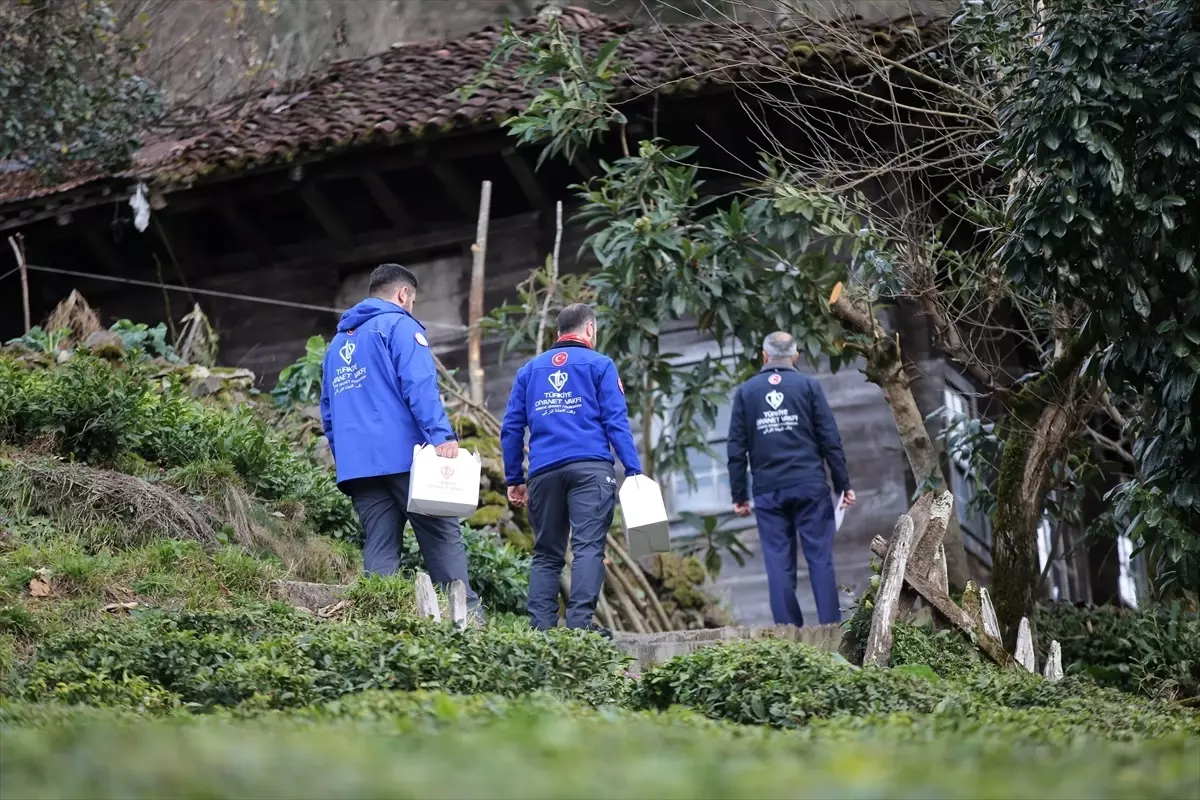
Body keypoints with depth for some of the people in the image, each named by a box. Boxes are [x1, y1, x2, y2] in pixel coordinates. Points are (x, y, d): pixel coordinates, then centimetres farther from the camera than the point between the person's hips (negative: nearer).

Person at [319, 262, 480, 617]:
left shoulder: (338, 342, 24)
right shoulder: (399, 326, 1)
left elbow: (328, 412, 26)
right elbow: (420, 386, -14)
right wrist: (442, 436, -22)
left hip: (357, 465, 6)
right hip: (404, 456, -6)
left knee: (379, 552, 4)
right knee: (443, 540, -5)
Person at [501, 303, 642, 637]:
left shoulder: (529, 370, 20)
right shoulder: (599, 365, 8)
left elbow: (511, 429, 16)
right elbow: (616, 421, -2)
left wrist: (513, 479, 20)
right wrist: (634, 470, -5)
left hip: (544, 471, 4)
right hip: (590, 468, -4)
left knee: (546, 554, 8)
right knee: (588, 546, -11)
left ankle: (541, 626, -1)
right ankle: (580, 621, -23)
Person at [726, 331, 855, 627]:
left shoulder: (745, 392, 8)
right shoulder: (808, 386, 4)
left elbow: (736, 449, 6)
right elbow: (830, 440, 0)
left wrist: (739, 496, 11)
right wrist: (843, 484, 4)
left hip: (768, 491, 1)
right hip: (810, 486, -1)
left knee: (779, 563, 2)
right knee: (820, 558, 0)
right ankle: (830, 626, -4)